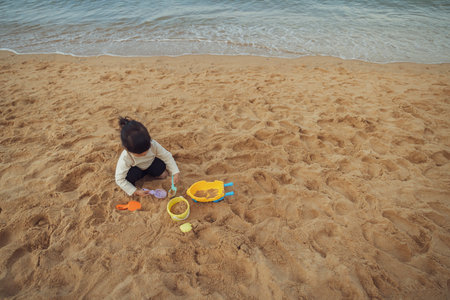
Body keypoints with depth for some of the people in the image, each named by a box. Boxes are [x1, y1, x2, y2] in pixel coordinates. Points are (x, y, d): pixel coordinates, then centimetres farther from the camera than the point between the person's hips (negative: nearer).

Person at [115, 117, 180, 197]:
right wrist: (135, 191, -29)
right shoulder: (125, 158, -37)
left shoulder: (153, 144, -34)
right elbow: (119, 179, -29)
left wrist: (176, 173, -29)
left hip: (150, 165, 4)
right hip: (136, 169, -3)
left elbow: (167, 156, -21)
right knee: (131, 174, -35)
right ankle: (132, 183, 0)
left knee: (163, 174, -18)